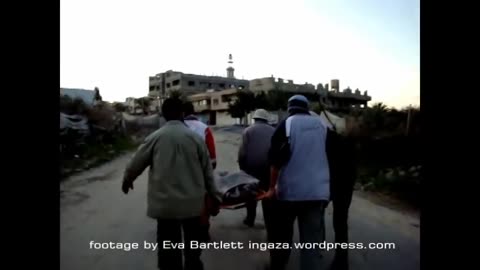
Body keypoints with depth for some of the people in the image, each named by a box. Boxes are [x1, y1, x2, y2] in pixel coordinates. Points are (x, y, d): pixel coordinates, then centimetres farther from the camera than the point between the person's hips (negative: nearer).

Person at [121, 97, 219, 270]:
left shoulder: (155, 137, -5)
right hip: (192, 202, 1)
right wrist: (213, 193, 14)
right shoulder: (195, 137, -4)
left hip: (165, 202, 0)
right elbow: (207, 170, 1)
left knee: (169, 250, 12)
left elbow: (136, 163, 5)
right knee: (192, 247, 18)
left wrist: (127, 180, 25)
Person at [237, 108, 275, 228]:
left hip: (251, 167, -1)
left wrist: (242, 168, 5)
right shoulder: (273, 131, 11)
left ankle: (250, 219, 26)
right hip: (269, 167, 2)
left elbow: (242, 152, -4)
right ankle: (269, 225, 10)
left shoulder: (248, 130, 4)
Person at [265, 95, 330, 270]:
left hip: (290, 190, -2)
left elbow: (276, 160, -9)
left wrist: (272, 187, 1)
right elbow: (328, 157, 18)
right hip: (318, 191, 3)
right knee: (312, 241, 5)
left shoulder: (286, 124, -2)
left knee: (282, 235, 17)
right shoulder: (321, 125, 10)